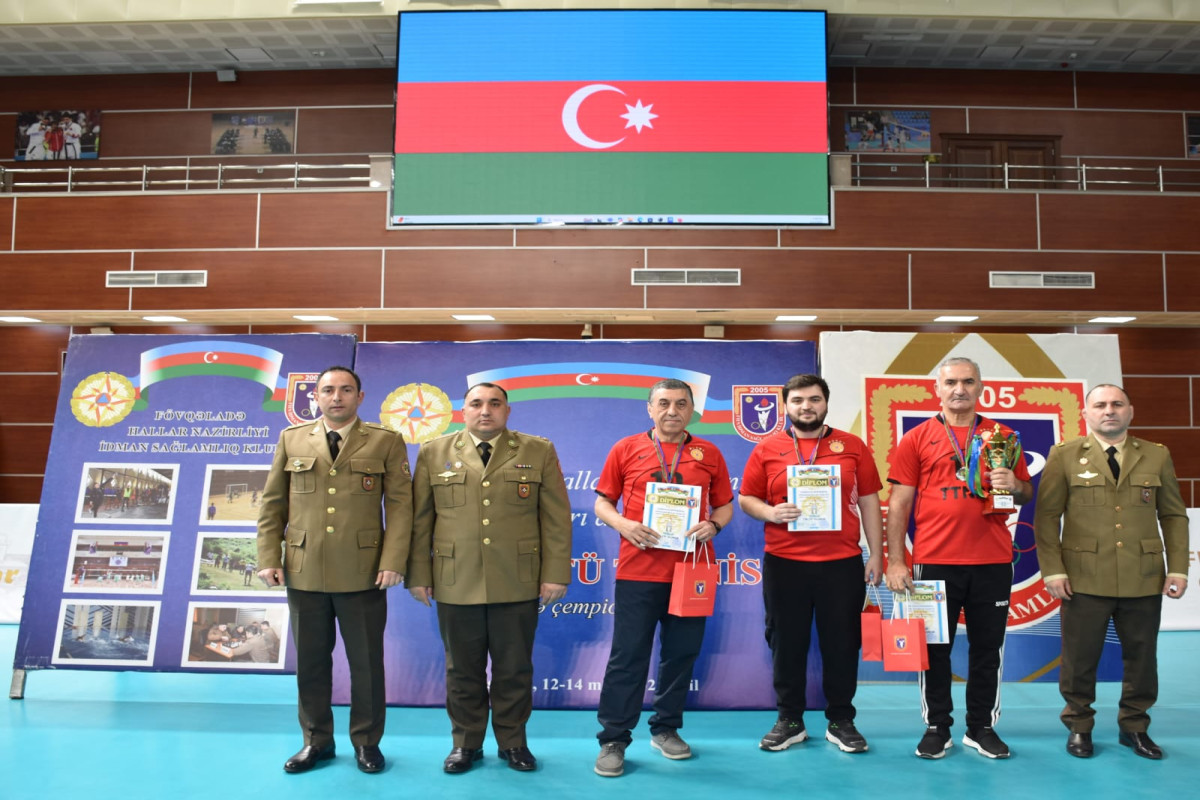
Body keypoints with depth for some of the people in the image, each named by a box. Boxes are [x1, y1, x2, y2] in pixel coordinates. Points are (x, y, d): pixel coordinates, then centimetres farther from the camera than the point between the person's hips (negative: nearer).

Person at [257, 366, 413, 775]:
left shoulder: (386, 441, 0)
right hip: (303, 573, 3)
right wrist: (269, 558, 1)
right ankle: (316, 741, 30)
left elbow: (400, 506, -4)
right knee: (310, 662, 13)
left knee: (366, 663, 8)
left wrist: (392, 562, -11)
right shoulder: (291, 440, 8)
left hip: (363, 574, -2)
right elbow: (271, 504, 9)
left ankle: (367, 742, 25)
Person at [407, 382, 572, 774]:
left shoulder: (539, 452, 4)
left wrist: (555, 574, -3)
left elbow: (556, 518, 1)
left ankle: (513, 742, 28)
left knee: (514, 668, 10)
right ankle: (466, 742, 29)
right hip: (455, 584, 1)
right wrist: (419, 575, 2)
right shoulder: (433, 454, 6)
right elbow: (419, 519, 6)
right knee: (462, 669, 12)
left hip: (517, 584, 0)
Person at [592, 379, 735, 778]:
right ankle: (613, 740, 13)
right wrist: (624, 525, -14)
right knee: (628, 655, 2)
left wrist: (712, 525, -9)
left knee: (682, 653, 11)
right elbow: (602, 503, 5)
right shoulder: (625, 449, 2)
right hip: (638, 569, -2)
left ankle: (666, 729, 28)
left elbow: (725, 505, 12)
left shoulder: (709, 453, 7)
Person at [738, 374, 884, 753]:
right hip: (783, 563, 0)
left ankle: (841, 721, 24)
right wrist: (771, 513, -15)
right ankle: (789, 720, 23)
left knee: (841, 643, 8)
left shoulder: (852, 446, 5)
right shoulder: (767, 449, 3)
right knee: (787, 643, 8)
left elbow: (869, 502, 6)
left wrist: (876, 554, 3)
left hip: (843, 563, 0)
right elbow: (746, 499, 5)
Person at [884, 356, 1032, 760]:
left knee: (988, 648, 11)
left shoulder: (1003, 436, 9)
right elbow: (899, 504, -1)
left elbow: (1026, 494, 15)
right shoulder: (916, 439, 2)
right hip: (934, 561, -2)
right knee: (935, 647, 7)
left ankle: (982, 728, 25)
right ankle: (937, 727, 20)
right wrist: (895, 561, -7)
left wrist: (1014, 485, -10)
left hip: (993, 562, 2)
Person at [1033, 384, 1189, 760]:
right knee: (1080, 658, 5)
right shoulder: (1064, 456, 1)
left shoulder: (1157, 456, 9)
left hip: (1144, 580, 2)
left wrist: (1178, 568, 1)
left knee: (1141, 657, 11)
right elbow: (1047, 516, -2)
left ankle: (1134, 727, 30)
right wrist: (1052, 569, -9)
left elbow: (1173, 515, 9)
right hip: (1085, 580, -2)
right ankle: (1079, 727, 23)